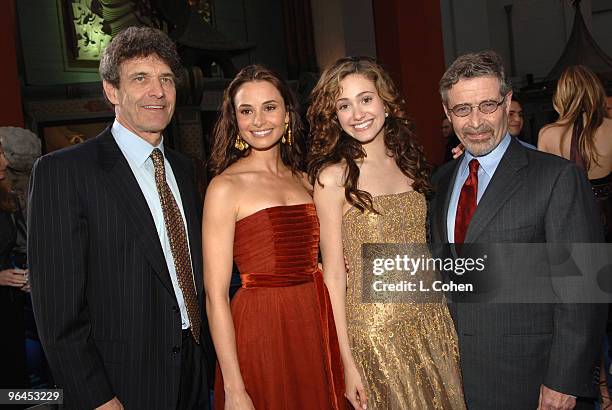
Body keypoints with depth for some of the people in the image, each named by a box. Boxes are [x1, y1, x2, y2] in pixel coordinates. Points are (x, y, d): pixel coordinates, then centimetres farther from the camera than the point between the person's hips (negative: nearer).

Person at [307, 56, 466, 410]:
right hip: (373, 326, -5)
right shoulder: (333, 176, -12)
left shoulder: (408, 160, 4)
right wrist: (347, 362, -12)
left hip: (433, 318, 5)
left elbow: (421, 247, 11)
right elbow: (334, 274, -12)